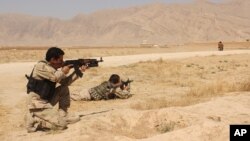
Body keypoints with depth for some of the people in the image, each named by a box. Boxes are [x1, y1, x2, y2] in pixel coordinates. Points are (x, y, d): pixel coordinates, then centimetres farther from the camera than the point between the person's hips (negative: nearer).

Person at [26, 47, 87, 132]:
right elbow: (55, 77, -30)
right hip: (37, 103, -9)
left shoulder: (54, 69, 7)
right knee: (61, 124, -18)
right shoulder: (40, 66, -18)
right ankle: (34, 120, 1)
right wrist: (63, 71, -10)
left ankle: (63, 117, 6)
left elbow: (65, 82, 9)